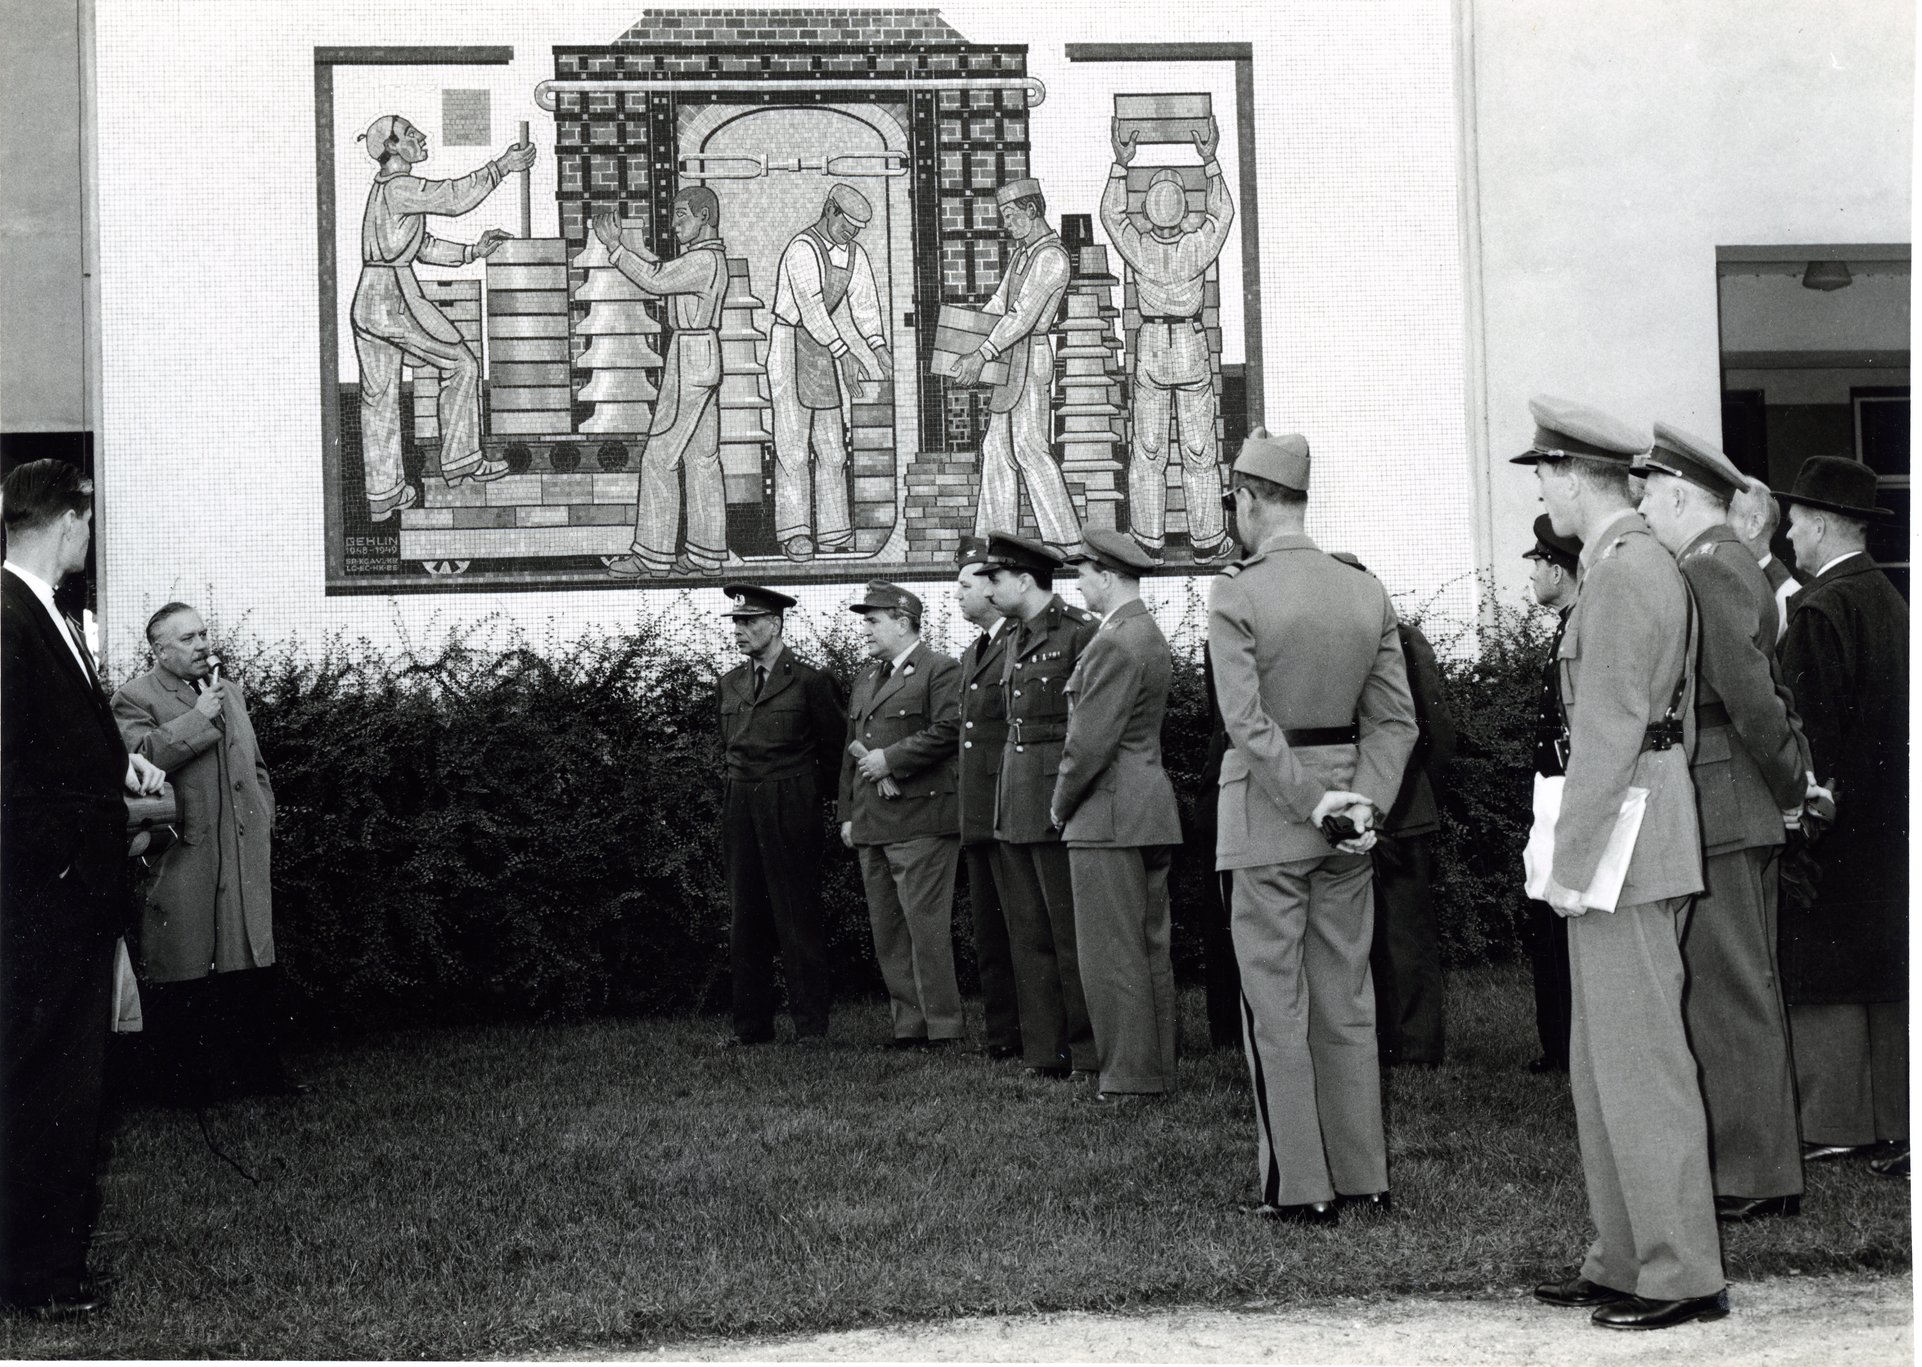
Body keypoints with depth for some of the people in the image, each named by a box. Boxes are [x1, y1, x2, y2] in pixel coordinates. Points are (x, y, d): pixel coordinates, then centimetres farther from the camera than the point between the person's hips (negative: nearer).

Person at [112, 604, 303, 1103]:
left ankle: (260, 1068, 17)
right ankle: (196, 1081, 7)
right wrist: (198, 717, -18)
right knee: (186, 975, -1)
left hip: (246, 855, 6)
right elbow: (141, 757, -22)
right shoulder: (135, 700, -3)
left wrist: (262, 821, 14)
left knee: (254, 968, 9)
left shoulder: (230, 691, 18)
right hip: (183, 864, -6)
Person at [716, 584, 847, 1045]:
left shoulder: (809, 680, -5)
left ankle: (810, 1025, 3)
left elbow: (835, 747, 3)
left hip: (791, 811, -5)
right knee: (745, 920, 7)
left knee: (798, 918, -3)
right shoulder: (730, 684, 12)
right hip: (741, 811, 5)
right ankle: (751, 1026, 12)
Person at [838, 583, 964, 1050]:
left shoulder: (941, 670, -3)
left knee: (926, 927, -8)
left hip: (920, 822, -8)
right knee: (887, 933, 8)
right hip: (871, 826, 8)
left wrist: (890, 759, -14)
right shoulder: (866, 677, 22)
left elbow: (947, 730, -16)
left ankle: (941, 1028, -3)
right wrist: (848, 813, 17)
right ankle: (907, 1025, 13)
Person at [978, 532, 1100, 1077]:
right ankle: (1046, 1055, 15)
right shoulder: (1016, 638, 16)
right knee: (1028, 939, 10)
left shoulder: (1081, 632, -10)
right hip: (1014, 807, 9)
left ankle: (1090, 1054, 5)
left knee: (1072, 935, -3)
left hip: (1059, 806, -9)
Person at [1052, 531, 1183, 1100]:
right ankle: (1156, 1067, 18)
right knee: (1150, 949, 12)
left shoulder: (1115, 644, -17)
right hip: (1151, 812, 10)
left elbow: (1090, 740, -20)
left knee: (1112, 952, -4)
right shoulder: (1150, 635, 15)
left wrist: (1061, 804, -5)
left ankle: (1130, 1077, -1)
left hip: (1109, 814, -10)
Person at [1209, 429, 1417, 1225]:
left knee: (1276, 1003, 2)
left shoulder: (1236, 594, -12)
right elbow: (1394, 717, 0)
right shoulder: (1368, 594, 4)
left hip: (1266, 814, -5)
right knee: (1347, 997, 13)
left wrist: (1310, 802, -14)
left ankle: (1300, 1187, 5)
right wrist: (1361, 801, -7)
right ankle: (1363, 1175, 17)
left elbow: (1248, 721, -18)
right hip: (1348, 798, 5)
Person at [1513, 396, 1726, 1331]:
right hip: (1653, 823, 10)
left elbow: (1608, 730, -19)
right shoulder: (1652, 566, 16)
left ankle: (1683, 1276, 0)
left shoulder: (1620, 574, -15)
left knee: (1637, 1058, -6)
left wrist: (1572, 861, -17)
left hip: (1621, 834, -10)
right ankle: (1624, 1261, 20)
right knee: (1602, 1061, 14)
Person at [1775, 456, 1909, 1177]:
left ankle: (1833, 1124, 1)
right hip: (1888, 814, 9)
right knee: (1885, 971, 11)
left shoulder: (1820, 609, -17)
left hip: (1834, 816, -9)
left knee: (1824, 972, -2)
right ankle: (1890, 1122, 16)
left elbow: (1806, 721, -19)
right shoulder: (1888, 599, 11)